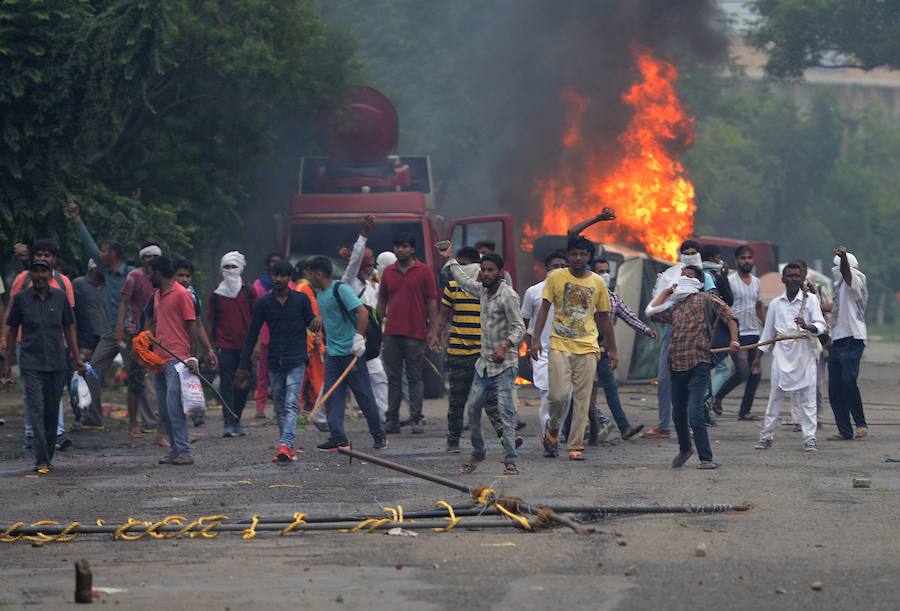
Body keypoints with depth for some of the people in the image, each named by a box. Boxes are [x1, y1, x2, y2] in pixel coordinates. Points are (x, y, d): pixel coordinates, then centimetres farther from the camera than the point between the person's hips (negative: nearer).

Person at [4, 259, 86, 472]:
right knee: (36, 409, -11)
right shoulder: (21, 299, 0)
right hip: (31, 363, -2)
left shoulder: (60, 297, 4)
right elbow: (12, 330, 7)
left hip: (57, 362, 2)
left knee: (52, 410, 8)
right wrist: (7, 362, 6)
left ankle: (48, 456, 20)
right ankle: (41, 460, -14)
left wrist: (77, 358, 6)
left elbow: (69, 327, 11)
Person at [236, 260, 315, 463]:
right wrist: (243, 366, 4)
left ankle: (285, 446, -25)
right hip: (275, 362, 3)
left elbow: (312, 325, 9)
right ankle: (287, 448, 16)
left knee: (291, 405, -14)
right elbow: (252, 336, 7)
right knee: (280, 408, 8)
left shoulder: (301, 300, 1)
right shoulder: (263, 303, 5)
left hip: (296, 361, -3)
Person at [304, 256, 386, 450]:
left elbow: (362, 312, -21)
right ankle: (338, 438, 0)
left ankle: (379, 435, 12)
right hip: (332, 352, 8)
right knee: (332, 395, 0)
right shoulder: (319, 293, 12)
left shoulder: (340, 289, -14)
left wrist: (359, 337, -25)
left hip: (350, 352, -8)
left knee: (364, 394, 0)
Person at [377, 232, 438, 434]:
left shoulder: (423, 271, 0)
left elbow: (432, 301, -1)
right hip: (392, 333, 4)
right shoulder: (388, 272, 11)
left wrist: (432, 329, -6)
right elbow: (382, 300, 16)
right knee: (393, 378, 6)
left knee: (415, 378, 0)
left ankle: (416, 420, 2)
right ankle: (392, 420, 9)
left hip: (415, 333, -4)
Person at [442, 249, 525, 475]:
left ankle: (510, 460, -13)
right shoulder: (483, 291, 10)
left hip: (504, 364, -8)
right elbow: (464, 281, 31)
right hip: (484, 362, 8)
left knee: (506, 411, -11)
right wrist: (449, 259, 38)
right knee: (472, 407, 8)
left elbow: (519, 328, -16)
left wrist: (505, 348, -31)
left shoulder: (508, 296, -13)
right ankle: (477, 452, 24)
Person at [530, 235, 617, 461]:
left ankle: (576, 446, 5)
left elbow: (604, 318, 15)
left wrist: (612, 349, 16)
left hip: (587, 348, 2)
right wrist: (536, 339, -8)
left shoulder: (598, 283, 8)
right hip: (560, 345, -2)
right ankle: (552, 429, 17)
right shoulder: (556, 277, 2)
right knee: (558, 395, -12)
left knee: (582, 400, 0)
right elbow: (544, 308, 3)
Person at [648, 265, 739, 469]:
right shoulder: (675, 306, 21)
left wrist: (734, 340, -15)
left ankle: (706, 458, -12)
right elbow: (653, 311, 16)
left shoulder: (705, 299, 3)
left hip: (698, 366, -7)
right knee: (678, 414, 17)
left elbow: (729, 315, -2)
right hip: (676, 366, 7)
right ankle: (684, 449, 39)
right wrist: (666, 291, 21)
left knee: (694, 414, -17)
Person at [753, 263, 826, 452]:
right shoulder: (775, 303, 10)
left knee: (807, 397, -2)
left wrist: (806, 326, -26)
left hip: (804, 354, -2)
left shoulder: (810, 299, 3)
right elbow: (767, 332, 17)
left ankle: (809, 437, 2)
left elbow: (820, 325, -5)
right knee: (775, 396, 2)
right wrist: (758, 356, 16)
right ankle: (767, 435, 9)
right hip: (782, 353, 2)